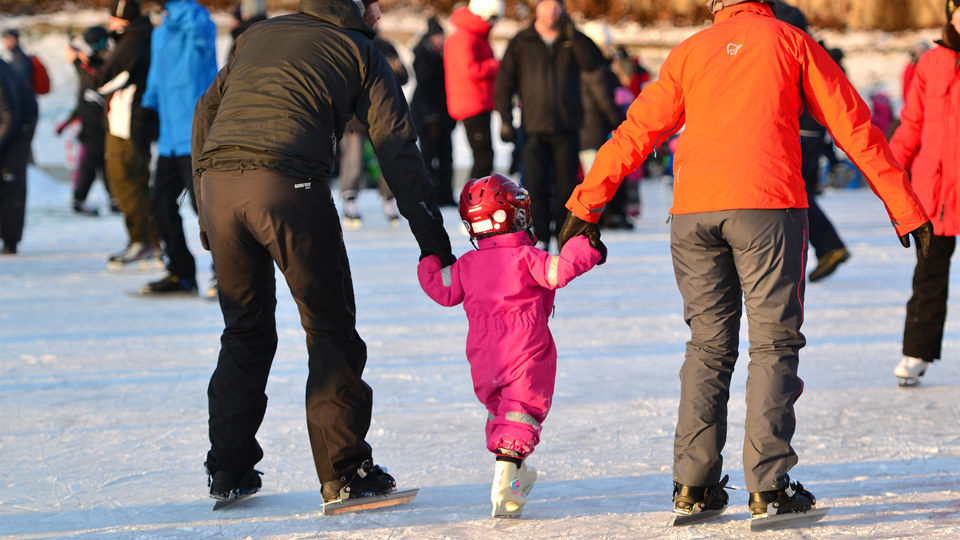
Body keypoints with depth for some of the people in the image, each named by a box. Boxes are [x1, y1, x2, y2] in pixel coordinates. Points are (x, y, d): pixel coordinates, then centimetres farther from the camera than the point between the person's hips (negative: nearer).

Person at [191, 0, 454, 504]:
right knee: (330, 329, 7)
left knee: (245, 330, 19)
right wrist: (433, 239, 9)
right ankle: (344, 471, 6)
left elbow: (206, 113, 25)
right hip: (287, 183, -5)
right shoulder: (361, 52, 16)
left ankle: (228, 468, 19)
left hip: (218, 179, 5)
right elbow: (398, 151, 9)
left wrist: (206, 214, 27)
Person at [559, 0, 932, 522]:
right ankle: (767, 487, -5)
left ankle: (693, 484, 9)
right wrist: (906, 211, 10)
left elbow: (635, 132, 18)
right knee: (773, 343, 2)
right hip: (768, 205, -3)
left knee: (708, 346, 13)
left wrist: (585, 206, 24)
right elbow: (855, 128, 8)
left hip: (693, 211, 3)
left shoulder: (691, 50, 19)